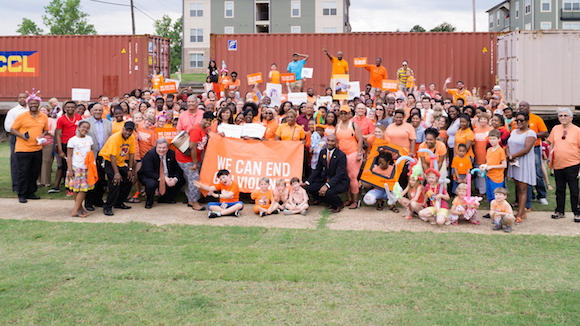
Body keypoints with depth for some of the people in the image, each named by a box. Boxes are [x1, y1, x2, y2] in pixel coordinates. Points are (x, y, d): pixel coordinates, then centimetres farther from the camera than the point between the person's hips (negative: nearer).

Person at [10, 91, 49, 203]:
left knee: (35, 172, 10)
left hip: (37, 149, 4)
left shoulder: (44, 117, 7)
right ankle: (22, 195, 8)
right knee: (23, 173, -1)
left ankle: (30, 192, 23)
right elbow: (12, 130, -1)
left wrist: (42, 135, -2)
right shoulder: (21, 116, -4)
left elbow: (46, 130, 20)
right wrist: (22, 135, -17)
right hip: (23, 149, -4)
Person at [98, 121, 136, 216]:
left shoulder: (132, 138, -5)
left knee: (129, 180, 1)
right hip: (108, 160, -7)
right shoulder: (115, 138, -26)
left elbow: (131, 154, 4)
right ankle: (107, 207, -14)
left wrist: (130, 169, 0)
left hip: (120, 162, 7)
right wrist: (117, 173, -31)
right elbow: (112, 156, -28)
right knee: (116, 182, -22)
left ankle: (118, 203, 18)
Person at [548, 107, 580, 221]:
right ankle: (559, 211, 22)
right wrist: (550, 158, 11)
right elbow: (551, 144, 17)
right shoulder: (555, 129, 7)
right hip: (558, 165, 4)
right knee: (559, 189, 12)